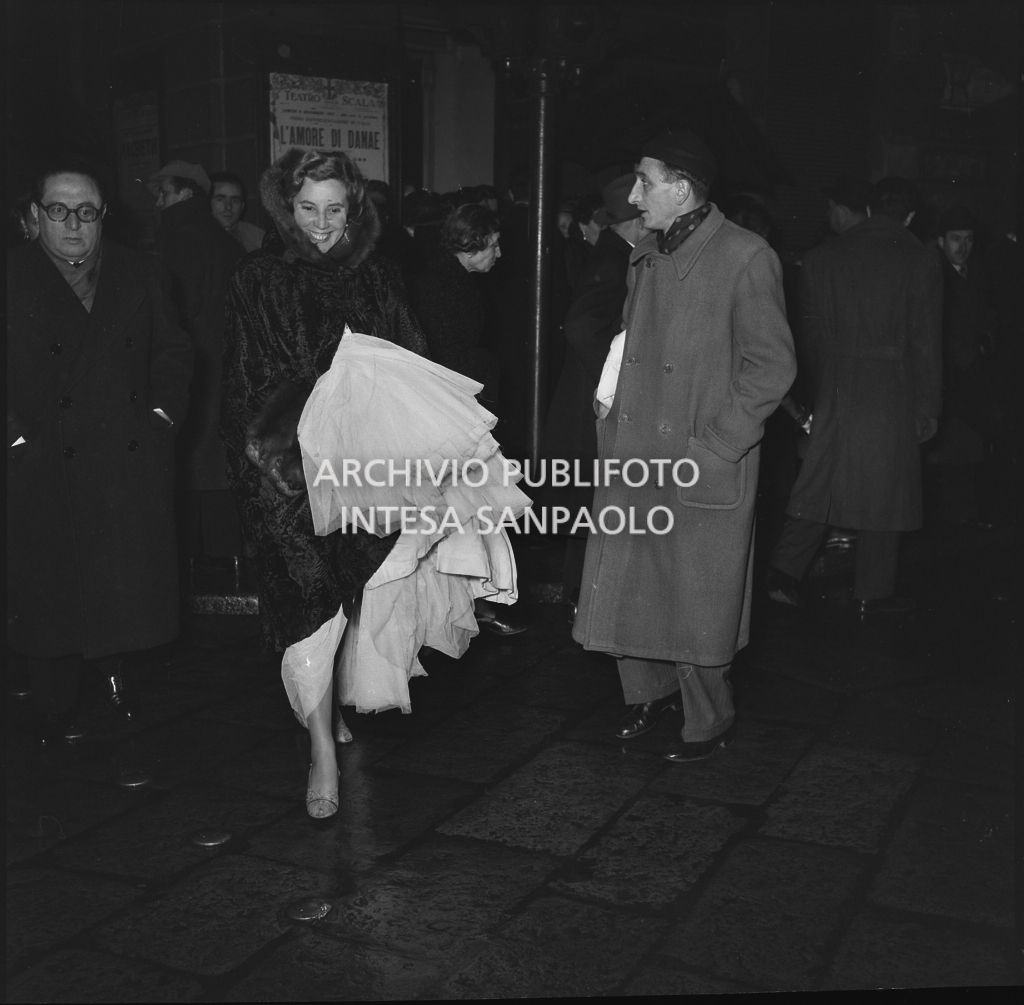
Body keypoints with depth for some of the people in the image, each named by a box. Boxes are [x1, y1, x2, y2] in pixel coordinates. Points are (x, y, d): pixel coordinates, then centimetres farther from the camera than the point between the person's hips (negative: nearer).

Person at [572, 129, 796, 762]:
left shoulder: (746, 259, -11)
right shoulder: (646, 255, 11)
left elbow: (772, 368, -12)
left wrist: (710, 451, -15)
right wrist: (612, 403, 6)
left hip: (704, 471, -6)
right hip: (633, 459, 7)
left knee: (697, 606, 5)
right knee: (624, 587, 12)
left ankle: (709, 720, 27)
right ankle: (650, 691, 35)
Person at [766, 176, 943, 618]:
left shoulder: (820, 258, 2)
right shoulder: (920, 261, -5)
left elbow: (811, 334, 5)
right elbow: (926, 344, -5)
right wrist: (928, 408, 2)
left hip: (833, 392, 3)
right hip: (891, 392, -2)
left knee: (821, 480, 12)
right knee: (883, 490, 7)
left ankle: (785, 571, 6)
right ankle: (872, 594, 16)